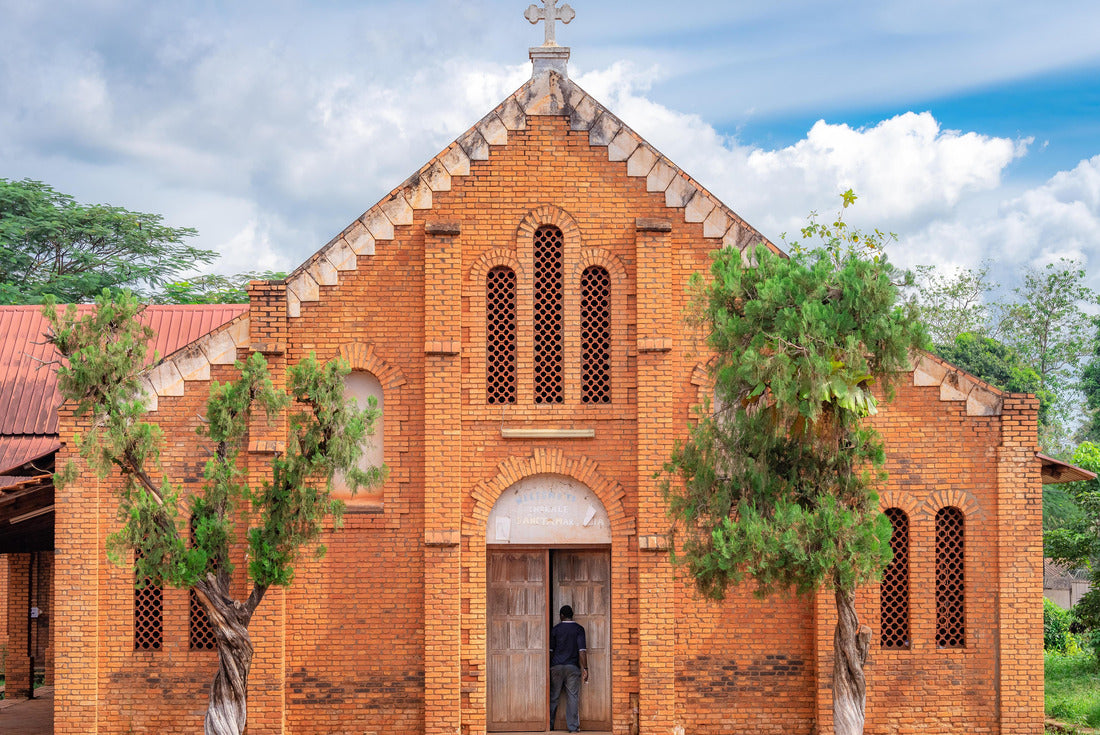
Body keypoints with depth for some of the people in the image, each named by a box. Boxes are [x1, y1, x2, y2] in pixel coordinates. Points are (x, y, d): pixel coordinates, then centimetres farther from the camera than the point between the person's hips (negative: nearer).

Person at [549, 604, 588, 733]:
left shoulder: (555, 629, 3)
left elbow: (550, 650, 5)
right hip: (572, 667, -1)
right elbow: (582, 650, -8)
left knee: (553, 697, 8)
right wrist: (585, 668, -5)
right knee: (572, 697, 0)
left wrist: (549, 666, 15)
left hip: (556, 667, 1)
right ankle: (573, 727, -2)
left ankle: (549, 725, 11)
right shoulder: (579, 629, -1)